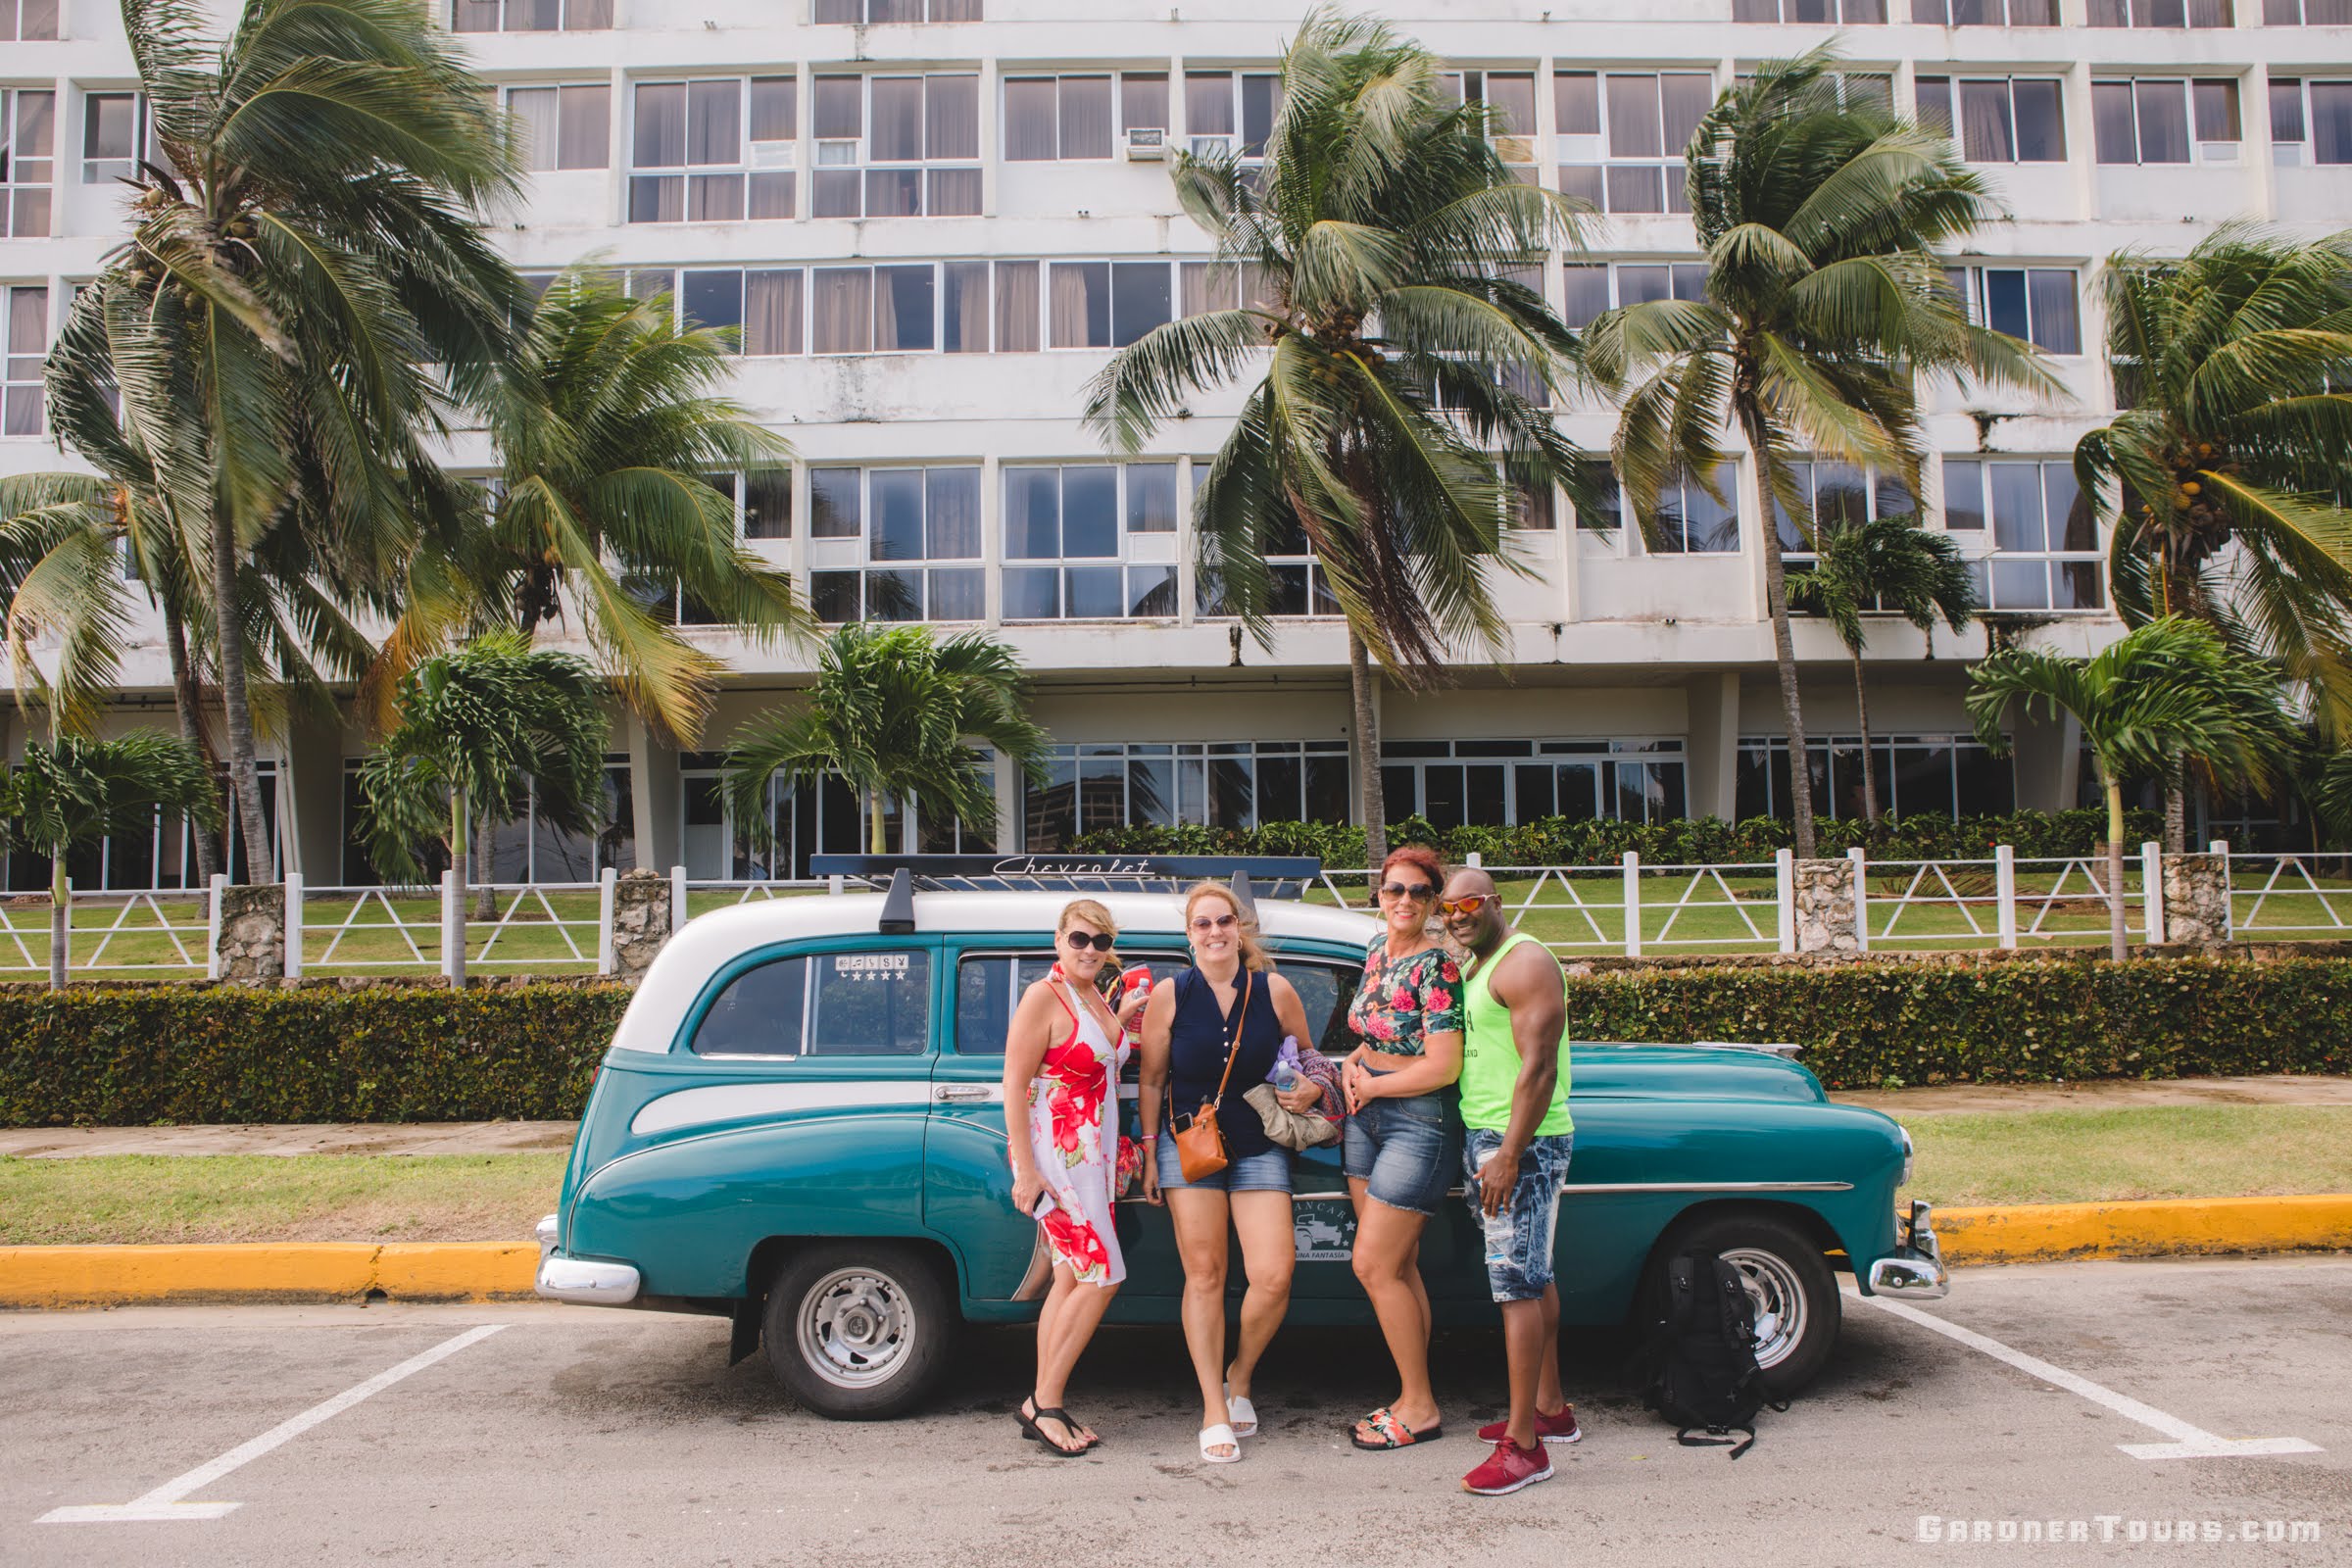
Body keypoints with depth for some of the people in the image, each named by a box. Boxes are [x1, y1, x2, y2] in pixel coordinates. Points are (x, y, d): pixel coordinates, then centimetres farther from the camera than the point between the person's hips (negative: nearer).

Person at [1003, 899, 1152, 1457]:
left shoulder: (1098, 999, 12)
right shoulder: (1044, 997, -13)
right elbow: (1014, 1085, -16)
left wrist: (1122, 1019, 8)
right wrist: (1026, 1171, -20)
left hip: (1092, 1155, 8)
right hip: (1053, 1154, -8)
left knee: (1072, 1279, 8)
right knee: (1103, 1275, -9)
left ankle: (1044, 1406, 15)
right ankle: (1044, 1403, 1)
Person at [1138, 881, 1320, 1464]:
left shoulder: (1275, 990, 0)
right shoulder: (1170, 995, -2)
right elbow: (1151, 1080, 4)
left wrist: (1312, 1087, -8)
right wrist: (1149, 1154, 2)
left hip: (1260, 1147, 1)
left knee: (1273, 1277, -8)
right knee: (1204, 1277, 1)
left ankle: (1239, 1376, 21)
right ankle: (1214, 1413, 11)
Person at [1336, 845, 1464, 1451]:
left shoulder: (1436, 965, -16)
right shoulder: (1377, 949, 8)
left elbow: (1443, 1067, -21)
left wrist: (1369, 1083, -9)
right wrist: (1352, 1065, 3)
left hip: (1417, 1123, -8)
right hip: (1367, 1117, 8)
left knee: (1374, 1266, -5)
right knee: (1399, 1267, 12)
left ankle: (1420, 1408, 9)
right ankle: (1413, 1396, 22)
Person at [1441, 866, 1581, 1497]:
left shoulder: (1525, 963, -14)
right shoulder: (1471, 967, 15)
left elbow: (1539, 1067, -21)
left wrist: (1509, 1154, -24)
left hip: (1521, 1142, -10)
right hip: (1483, 1136, 10)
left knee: (1518, 1282, -10)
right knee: (1532, 1276, 16)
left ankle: (1524, 1445, -7)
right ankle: (1550, 1409, 26)